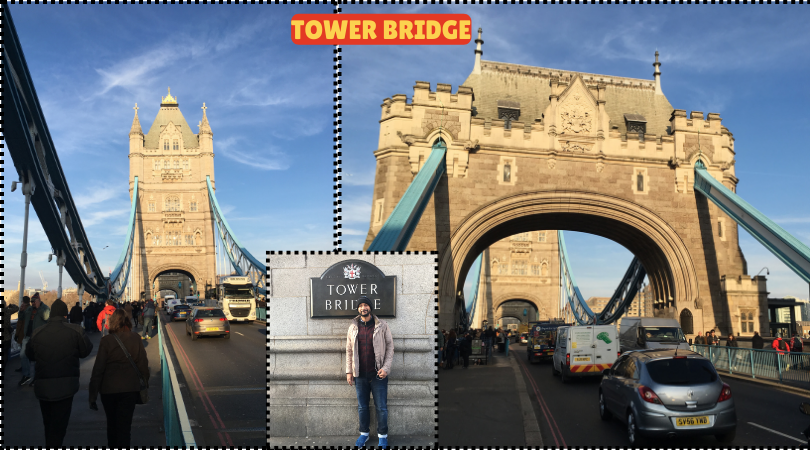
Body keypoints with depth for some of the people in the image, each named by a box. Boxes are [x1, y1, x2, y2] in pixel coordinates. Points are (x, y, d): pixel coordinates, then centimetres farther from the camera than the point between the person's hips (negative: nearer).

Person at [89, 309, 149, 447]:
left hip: (109, 389, 0)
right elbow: (143, 364, 0)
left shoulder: (106, 340, -9)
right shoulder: (135, 338, -5)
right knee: (125, 426, 3)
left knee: (112, 424, 21)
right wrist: (145, 383, 15)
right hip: (130, 388, 0)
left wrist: (93, 395, -2)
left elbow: (98, 369, -8)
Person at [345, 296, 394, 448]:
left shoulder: (382, 325, -4)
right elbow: (349, 350, 8)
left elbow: (390, 347, -3)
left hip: (378, 374, -2)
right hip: (360, 375, 3)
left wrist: (386, 368, -12)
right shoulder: (353, 327, 4)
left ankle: (382, 435, 20)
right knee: (362, 407, 14)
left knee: (381, 407, 5)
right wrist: (349, 371, 4)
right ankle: (364, 434, 30)